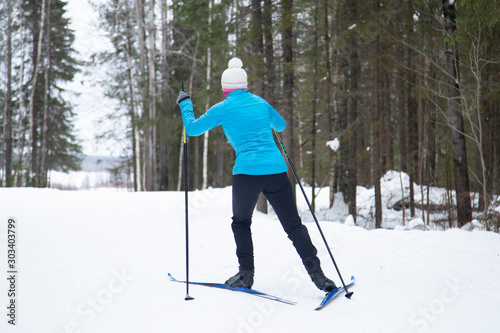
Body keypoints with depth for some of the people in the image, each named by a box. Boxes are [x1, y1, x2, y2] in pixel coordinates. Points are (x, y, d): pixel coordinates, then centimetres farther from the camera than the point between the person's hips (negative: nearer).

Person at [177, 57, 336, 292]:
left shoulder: (223, 109, 3)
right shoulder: (260, 103, 15)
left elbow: (192, 129, 12)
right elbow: (281, 125, 33)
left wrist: (185, 105, 28)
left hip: (247, 172, -3)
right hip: (276, 169, 3)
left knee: (241, 222, 20)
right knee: (293, 224, 7)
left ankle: (246, 274, 15)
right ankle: (317, 274, -1)